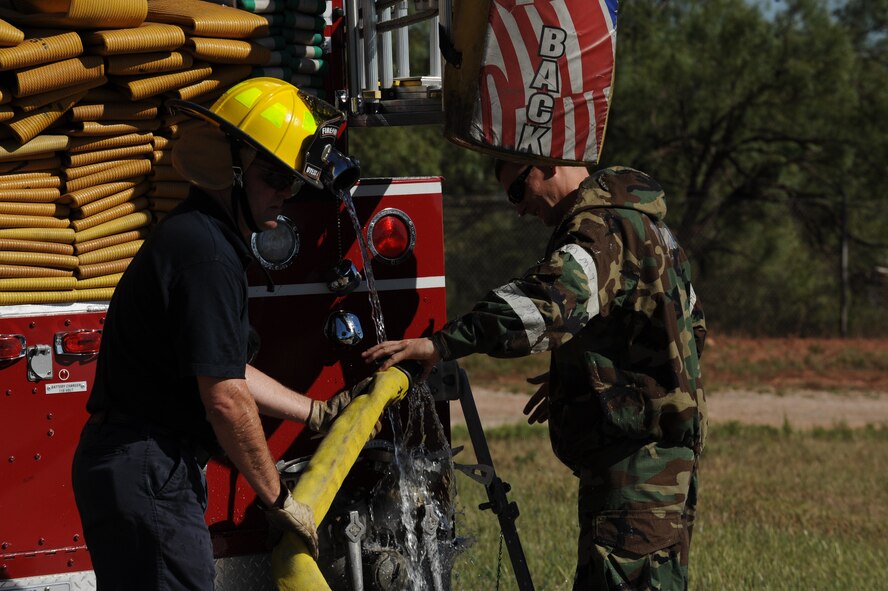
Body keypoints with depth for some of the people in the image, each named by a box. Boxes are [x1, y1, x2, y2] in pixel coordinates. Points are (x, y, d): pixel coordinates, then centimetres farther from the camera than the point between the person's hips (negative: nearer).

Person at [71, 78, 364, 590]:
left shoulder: (195, 236, 16)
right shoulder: (206, 254, -18)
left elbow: (225, 371, 23)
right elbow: (226, 398, -20)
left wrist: (319, 413, 26)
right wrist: (278, 500, -11)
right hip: (146, 476, -11)